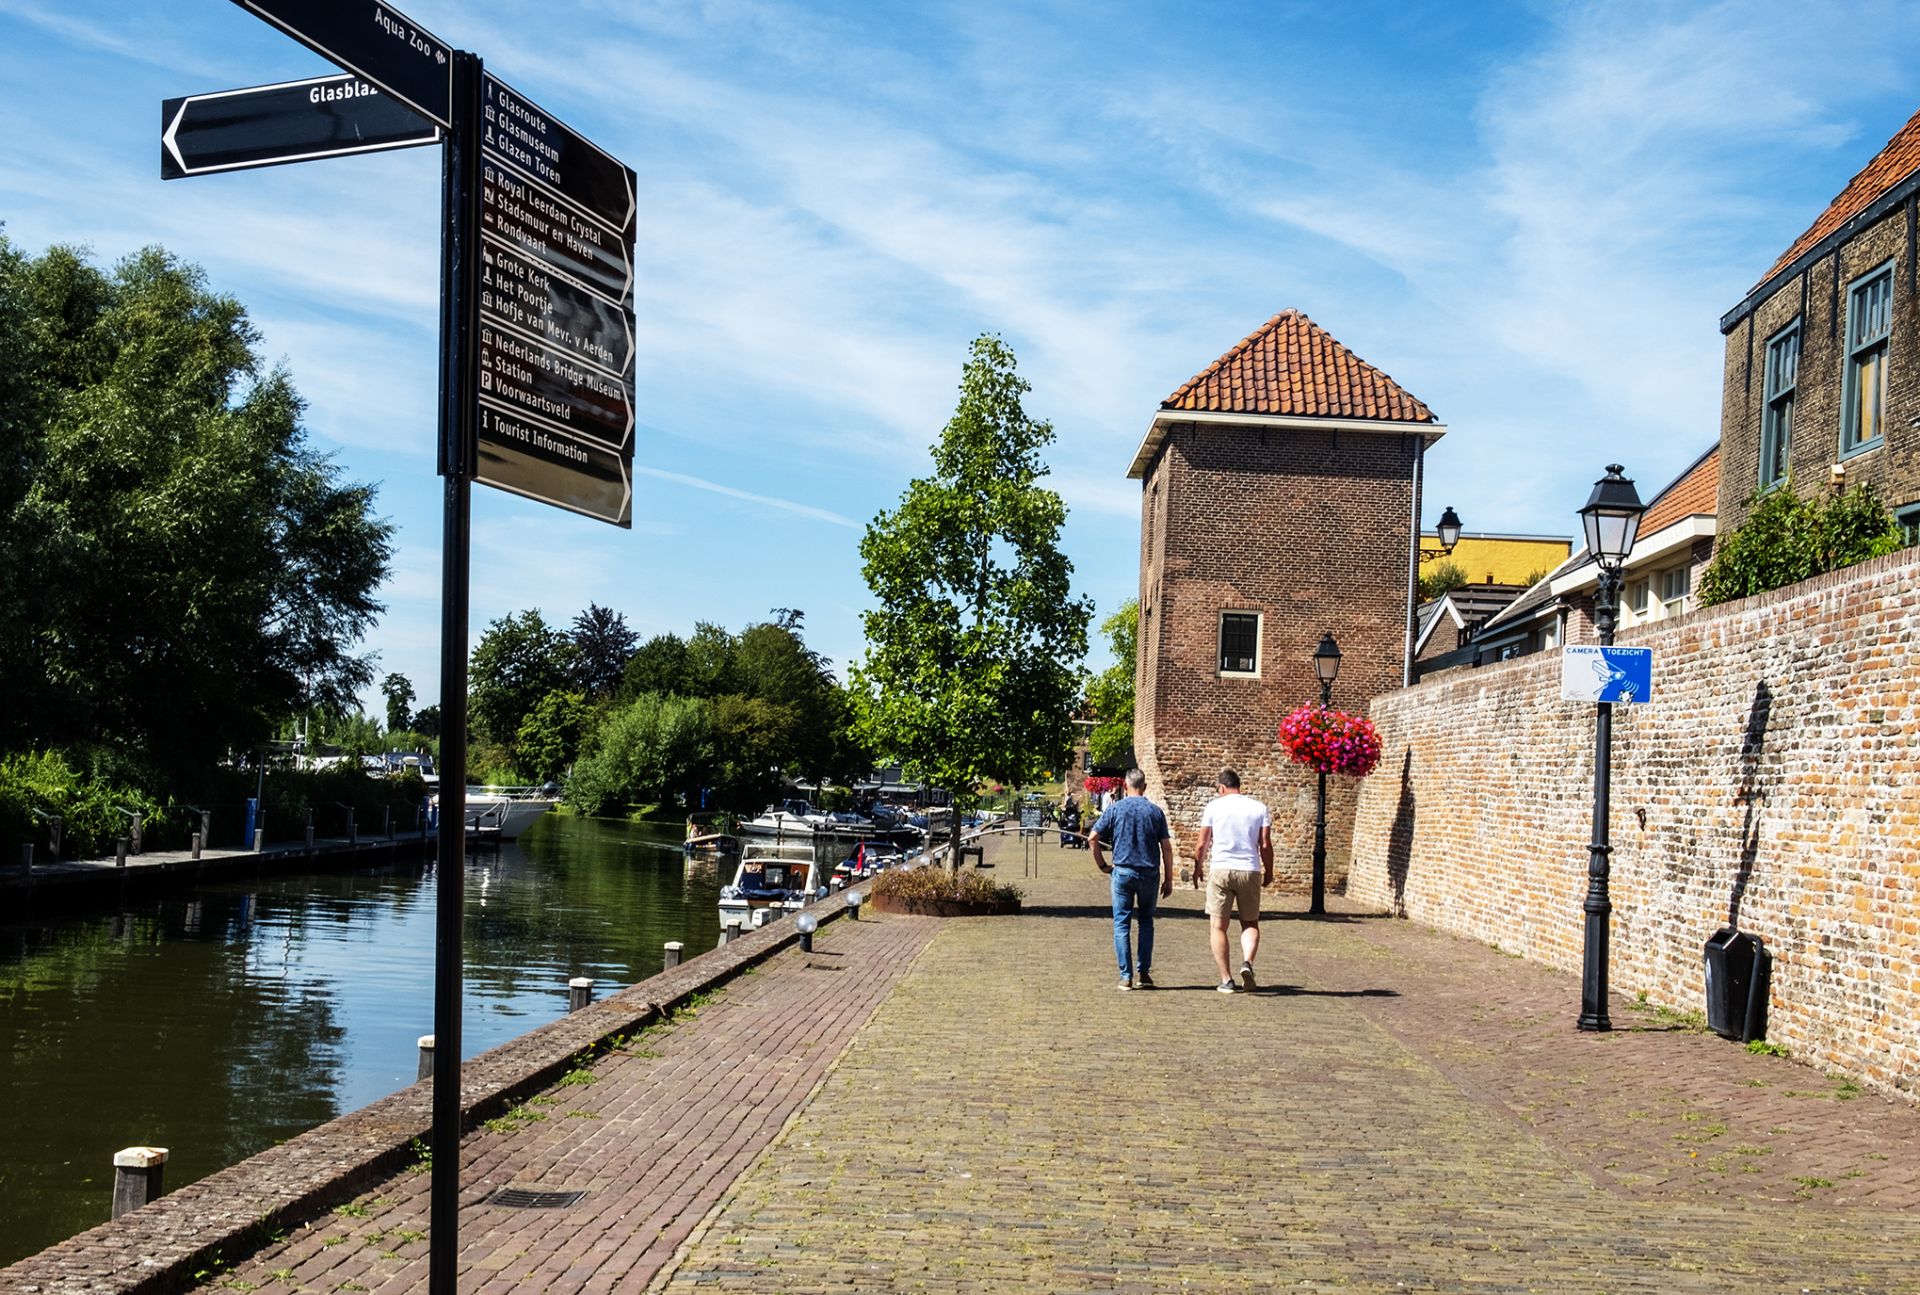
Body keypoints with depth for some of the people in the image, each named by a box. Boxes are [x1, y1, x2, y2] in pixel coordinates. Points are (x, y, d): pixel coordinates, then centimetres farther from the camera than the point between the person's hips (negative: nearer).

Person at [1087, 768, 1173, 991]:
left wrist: (1102, 865, 7)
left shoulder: (1115, 809, -1)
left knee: (1122, 924, 5)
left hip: (1122, 871, -1)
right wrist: (1168, 879, 6)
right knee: (1146, 922, 16)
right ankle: (1143, 973, 10)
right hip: (1150, 873, 1)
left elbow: (1093, 838, -4)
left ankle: (1126, 976, 1)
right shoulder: (1155, 811, 2)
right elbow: (1166, 847, 1)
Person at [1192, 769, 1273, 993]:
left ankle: (1226, 980, 0)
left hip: (1220, 870, -2)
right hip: (1250, 871, 2)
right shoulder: (1259, 808, 6)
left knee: (1217, 927, 5)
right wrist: (1268, 873, 14)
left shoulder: (1214, 806, 2)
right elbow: (1265, 845, 2)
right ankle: (1247, 962, -11)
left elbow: (1202, 844, 3)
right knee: (1250, 924, 15)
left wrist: (1198, 867, 18)